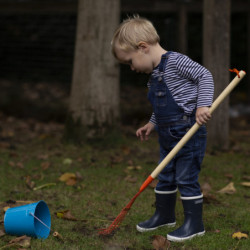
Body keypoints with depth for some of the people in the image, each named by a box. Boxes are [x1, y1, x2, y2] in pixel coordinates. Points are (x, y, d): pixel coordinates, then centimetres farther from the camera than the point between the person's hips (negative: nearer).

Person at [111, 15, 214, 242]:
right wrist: (152, 124, 15)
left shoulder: (176, 61, -14)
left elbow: (204, 76, -18)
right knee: (165, 177, 17)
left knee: (186, 178, -4)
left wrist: (203, 104, -27)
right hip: (168, 136, 9)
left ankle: (194, 224, 7)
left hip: (189, 132, -9)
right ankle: (164, 215, 34)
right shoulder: (154, 75, 14)